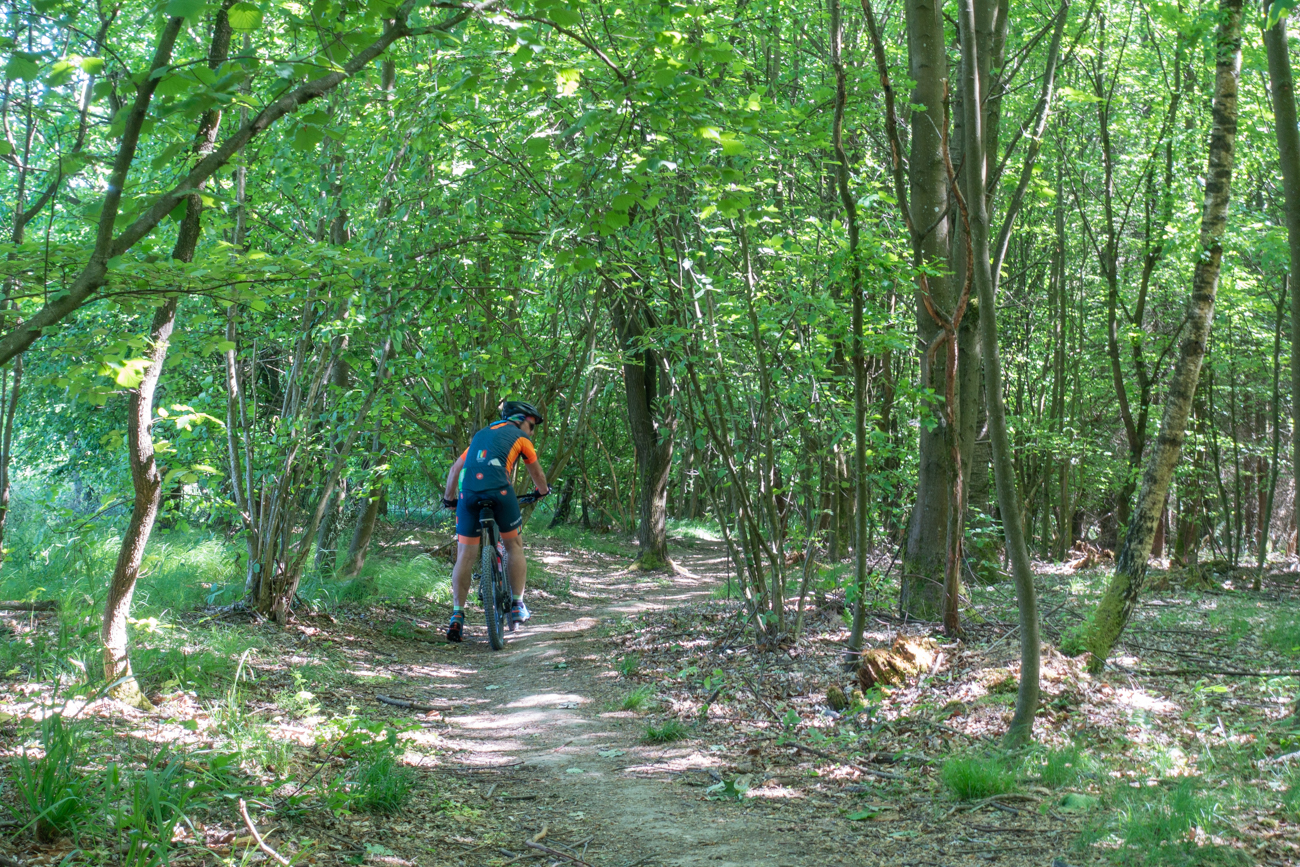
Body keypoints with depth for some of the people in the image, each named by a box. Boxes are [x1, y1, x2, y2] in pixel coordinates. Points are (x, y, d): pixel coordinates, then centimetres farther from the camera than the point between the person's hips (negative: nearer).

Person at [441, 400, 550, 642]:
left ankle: (457, 615, 1)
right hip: (499, 490, -4)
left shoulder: (481, 434, 32)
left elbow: (455, 468, 29)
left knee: (465, 556, 6)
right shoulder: (520, 436, 19)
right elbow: (537, 473, 30)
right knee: (514, 545, 14)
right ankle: (517, 605, 14)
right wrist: (543, 490, 49)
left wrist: (449, 497, 39)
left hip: (468, 493, 4)